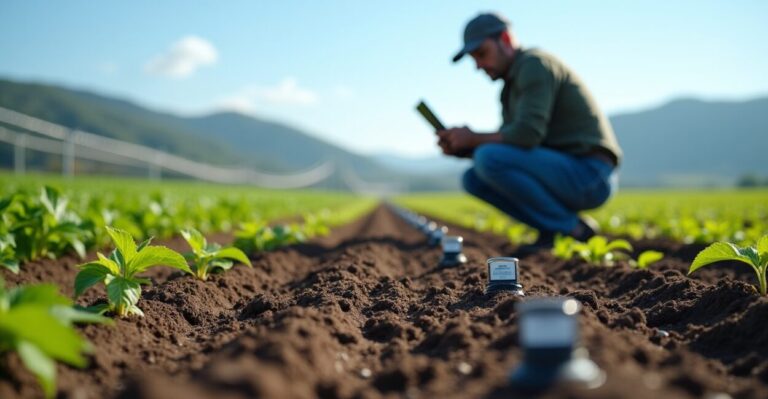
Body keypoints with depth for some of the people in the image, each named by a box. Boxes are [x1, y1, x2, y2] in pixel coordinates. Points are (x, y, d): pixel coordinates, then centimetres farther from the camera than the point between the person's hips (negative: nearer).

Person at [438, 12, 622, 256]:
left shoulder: (535, 64, -12)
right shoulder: (511, 90, 19)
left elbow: (528, 135, -25)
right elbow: (508, 143, 18)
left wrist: (473, 138, -11)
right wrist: (460, 147, 0)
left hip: (588, 176, -9)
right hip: (565, 176, 9)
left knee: (489, 160, -24)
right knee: (473, 178, 5)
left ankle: (572, 228, -10)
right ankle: (551, 229, 3)